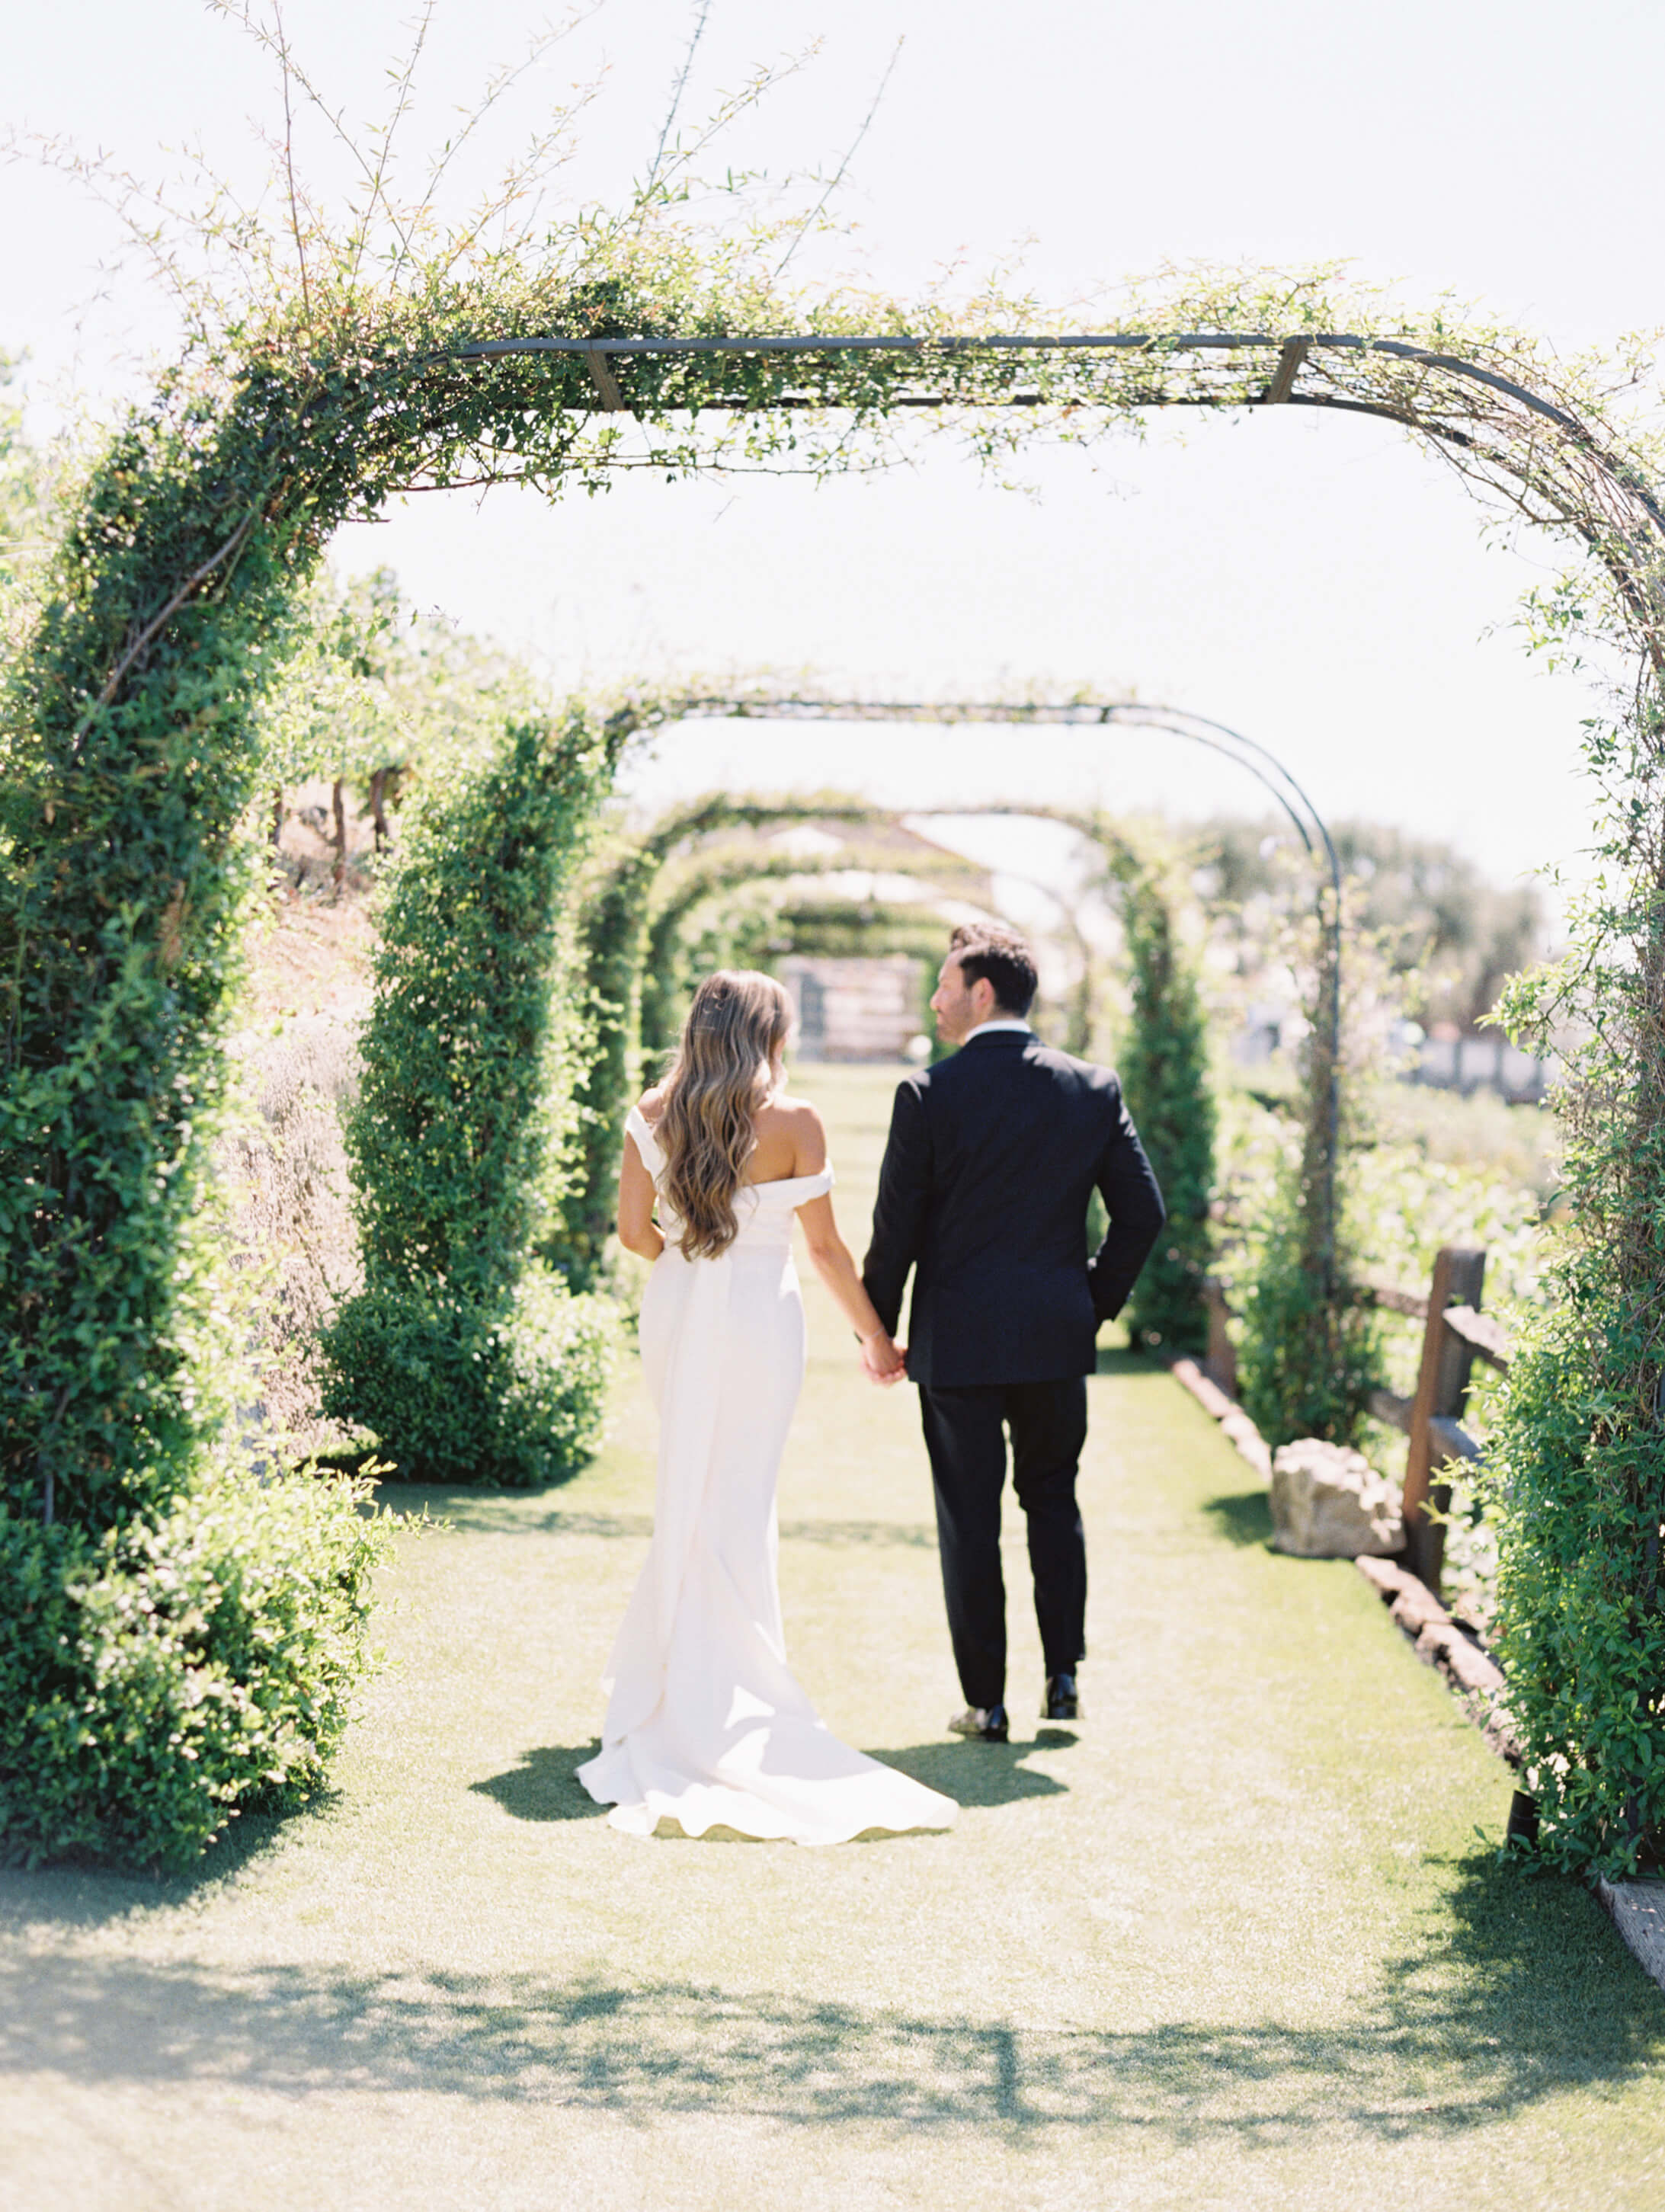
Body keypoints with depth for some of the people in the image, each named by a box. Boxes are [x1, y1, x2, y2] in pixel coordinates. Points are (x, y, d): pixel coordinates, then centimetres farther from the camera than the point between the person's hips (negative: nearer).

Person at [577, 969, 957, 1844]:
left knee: (685, 1489, 16)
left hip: (675, 1312, 4)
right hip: (761, 1314, -3)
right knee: (738, 1501, 3)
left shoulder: (654, 1113, 0)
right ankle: (718, 1696, 7)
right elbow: (825, 1247, -5)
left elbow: (634, 1230, 2)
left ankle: (664, 1669, 23)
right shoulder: (794, 1121, -9)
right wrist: (875, 1336, 7)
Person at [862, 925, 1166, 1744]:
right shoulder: (1094, 1088, 1)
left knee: (970, 1521, 6)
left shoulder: (927, 1094, -10)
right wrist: (1098, 1302, 15)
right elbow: (1141, 1210, 3)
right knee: (1053, 1499, 20)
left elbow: (895, 1228, -7)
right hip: (1058, 1337, 3)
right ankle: (1063, 1677, 18)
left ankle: (986, 1706, 11)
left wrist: (878, 1333, 5)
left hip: (957, 1339, -3)